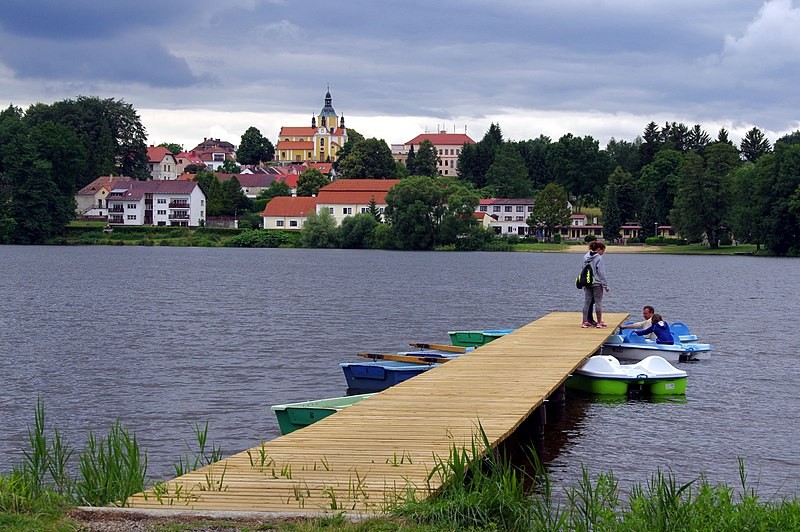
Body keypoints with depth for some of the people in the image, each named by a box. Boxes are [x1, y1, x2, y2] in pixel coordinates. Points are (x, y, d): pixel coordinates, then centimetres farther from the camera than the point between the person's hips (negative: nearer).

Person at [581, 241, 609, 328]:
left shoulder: (586, 257, 7)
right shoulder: (599, 258, -12)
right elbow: (601, 273, -12)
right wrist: (605, 285, -7)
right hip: (597, 283, -6)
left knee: (587, 302, 7)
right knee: (598, 302, 2)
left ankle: (585, 321, 8)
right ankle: (599, 322, 5)